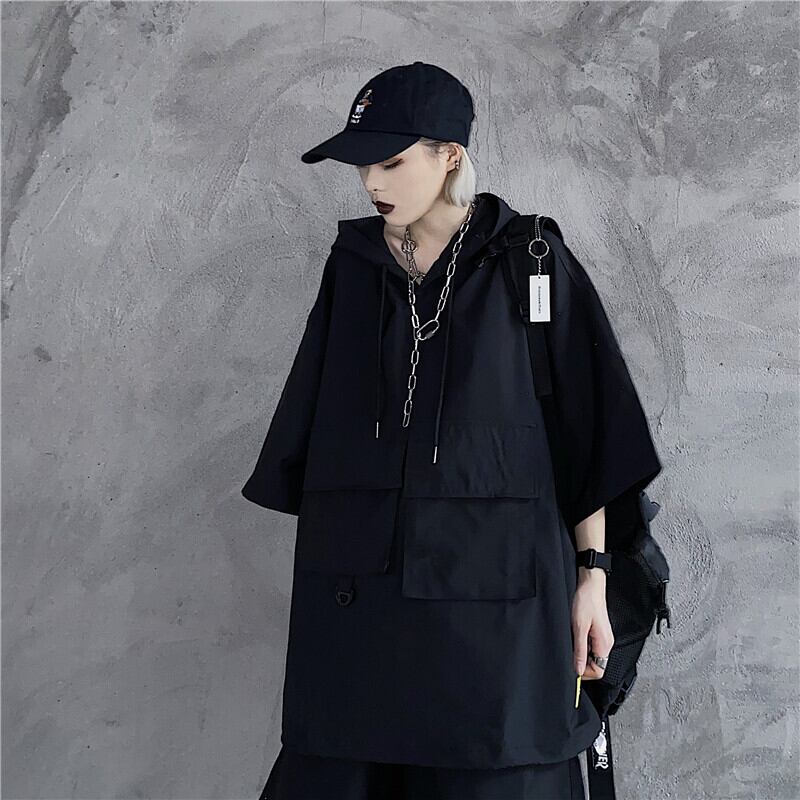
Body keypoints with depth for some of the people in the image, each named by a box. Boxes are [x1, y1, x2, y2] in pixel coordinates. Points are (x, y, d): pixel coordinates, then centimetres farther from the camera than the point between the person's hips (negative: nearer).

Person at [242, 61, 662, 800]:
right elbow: (314, 416, 13)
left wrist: (592, 572, -4)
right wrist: (316, 558, 10)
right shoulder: (353, 264, 10)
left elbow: (586, 423, 1)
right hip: (359, 587, 3)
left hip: (493, 588, -3)